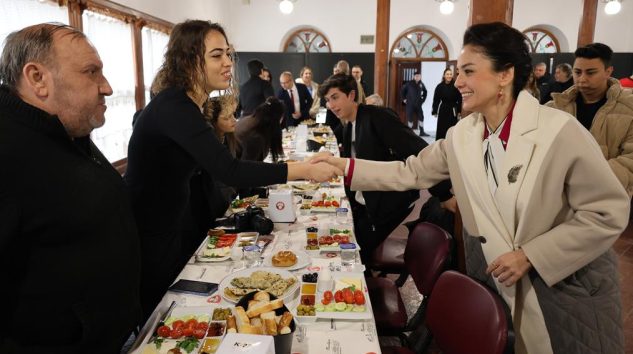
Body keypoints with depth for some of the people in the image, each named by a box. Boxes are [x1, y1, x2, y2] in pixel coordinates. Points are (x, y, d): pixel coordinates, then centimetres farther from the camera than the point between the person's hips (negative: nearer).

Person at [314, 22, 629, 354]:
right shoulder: (461, 135, -6)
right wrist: (345, 166, -7)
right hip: (495, 283, 4)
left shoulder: (560, 130, -21)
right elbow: (411, 173, 0)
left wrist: (530, 255, -20)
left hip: (568, 287, -3)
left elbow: (608, 212, -17)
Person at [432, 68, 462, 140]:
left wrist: (459, 111, -5)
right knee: (441, 129, 4)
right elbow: (436, 100, -1)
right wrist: (434, 111, -4)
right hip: (443, 110, 0)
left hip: (452, 111, 0)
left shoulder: (455, 86, -4)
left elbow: (459, 100, -2)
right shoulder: (439, 87, -3)